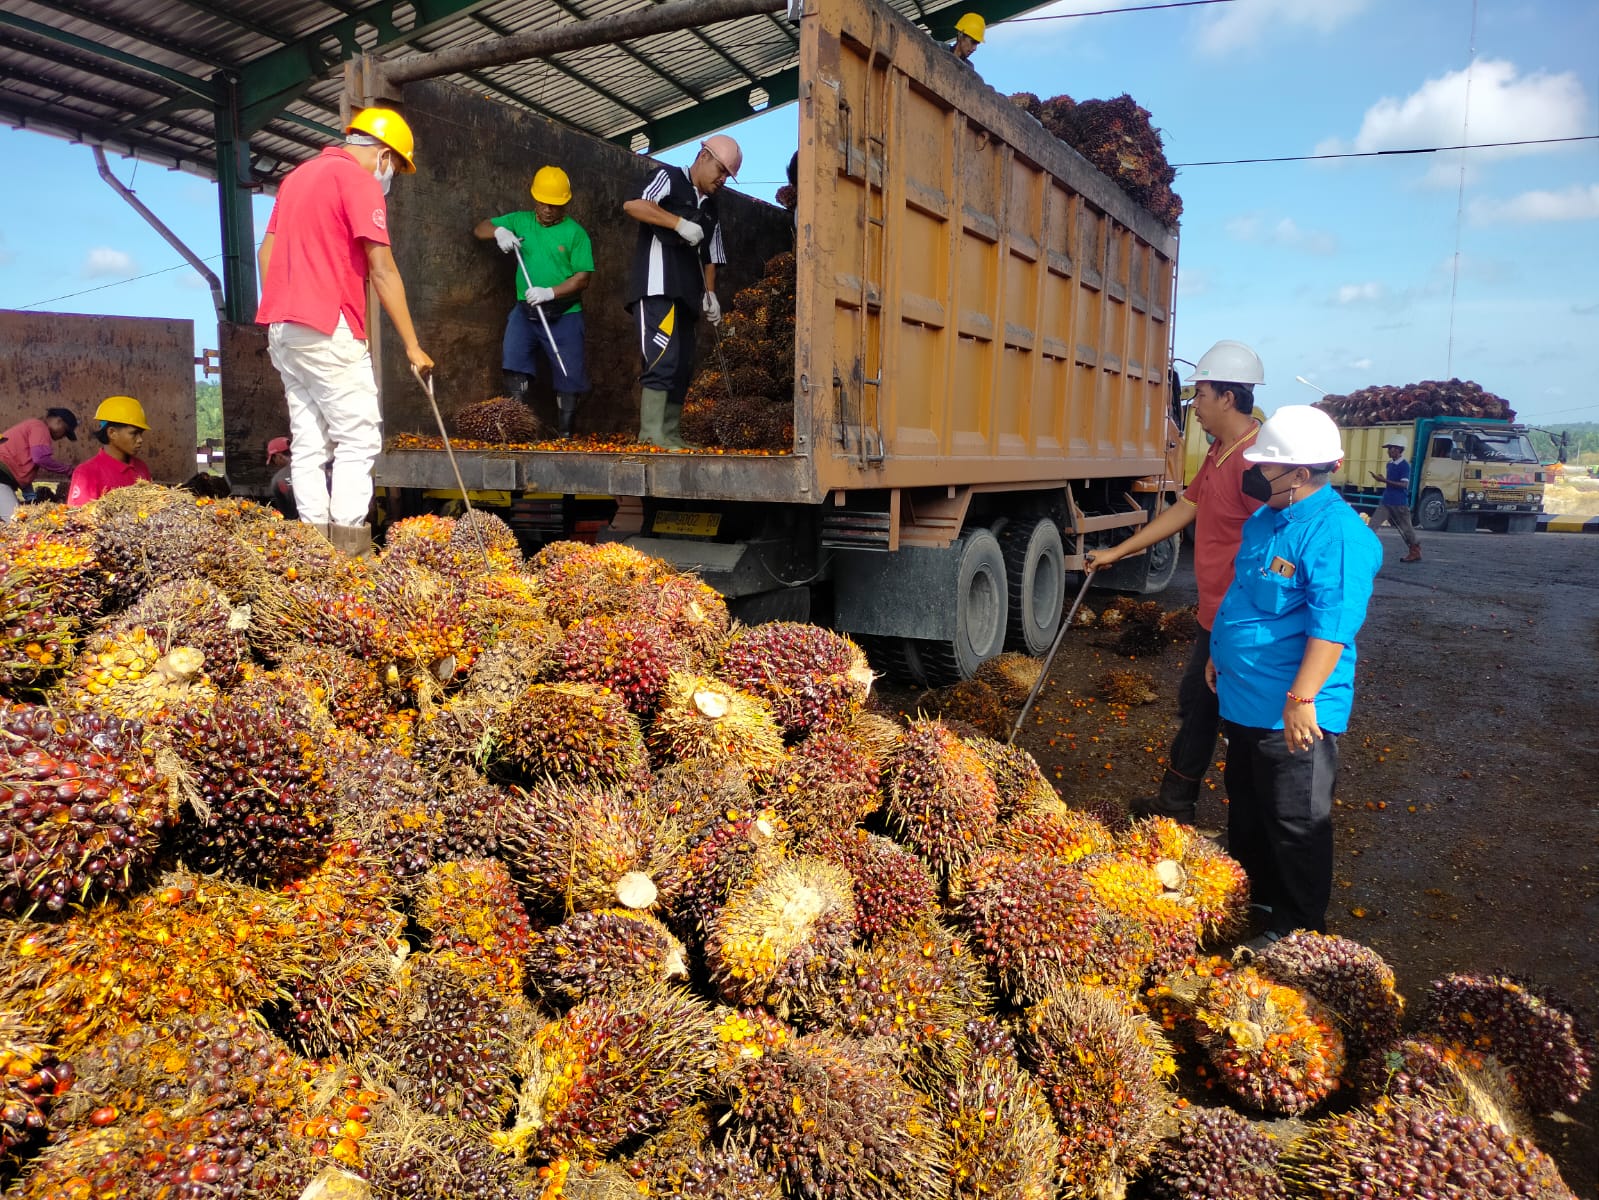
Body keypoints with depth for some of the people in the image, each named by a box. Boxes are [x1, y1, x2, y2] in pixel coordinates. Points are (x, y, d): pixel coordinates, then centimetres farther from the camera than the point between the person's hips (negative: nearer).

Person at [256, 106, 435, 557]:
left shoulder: (298, 176, 21)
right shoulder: (360, 181, -5)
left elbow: (267, 252, 21)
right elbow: (383, 271, -10)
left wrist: (279, 317, 23)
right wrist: (412, 345, -9)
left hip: (283, 328, 9)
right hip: (327, 330, -9)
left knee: (308, 443, 7)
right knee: (359, 437, -7)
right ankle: (348, 546, -13)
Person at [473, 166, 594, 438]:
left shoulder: (575, 232, 0)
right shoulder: (520, 221, 11)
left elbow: (583, 278, -7)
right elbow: (479, 229, 16)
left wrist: (550, 292, -20)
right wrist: (498, 231, -7)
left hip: (564, 315, -2)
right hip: (525, 310, 2)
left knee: (569, 377, 0)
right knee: (514, 358, -16)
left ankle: (566, 434, 12)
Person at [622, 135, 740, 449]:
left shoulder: (711, 210, 25)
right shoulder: (669, 178, 3)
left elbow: (709, 258, 25)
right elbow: (632, 205, -14)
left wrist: (710, 294, 9)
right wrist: (680, 223, -19)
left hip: (685, 296, 8)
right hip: (657, 289, -8)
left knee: (682, 367, 5)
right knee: (663, 359, -19)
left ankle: (669, 434, 8)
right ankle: (652, 434, -20)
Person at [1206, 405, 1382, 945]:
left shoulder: (1337, 535, -22)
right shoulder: (1264, 520, 9)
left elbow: (1332, 626, -28)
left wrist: (1301, 699, -30)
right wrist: (1220, 655, 24)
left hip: (1291, 714, -10)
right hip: (1245, 699, 10)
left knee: (1294, 824, 4)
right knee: (1246, 805, 23)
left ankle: (1296, 930, 19)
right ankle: (1250, 895, 41)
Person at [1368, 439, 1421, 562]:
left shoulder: (1404, 465, -13)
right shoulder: (1390, 464, 11)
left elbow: (1404, 484, -21)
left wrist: (1384, 480, -25)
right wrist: (1379, 479, 9)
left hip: (1399, 503, -8)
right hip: (1386, 502, 8)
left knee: (1406, 528, 7)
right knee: (1373, 524, -4)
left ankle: (1416, 552, 23)